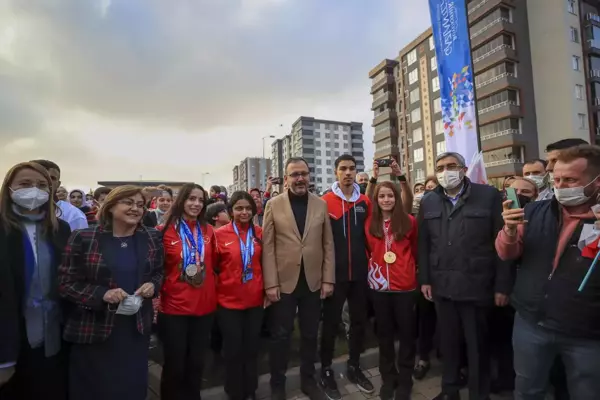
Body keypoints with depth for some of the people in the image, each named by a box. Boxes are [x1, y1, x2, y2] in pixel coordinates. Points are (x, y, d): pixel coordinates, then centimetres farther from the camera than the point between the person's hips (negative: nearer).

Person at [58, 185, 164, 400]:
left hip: (136, 328, 3)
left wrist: (152, 285, -10)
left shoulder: (152, 238, 1)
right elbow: (66, 283, -5)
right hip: (94, 330, -2)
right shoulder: (83, 238, -8)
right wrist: (101, 294, -20)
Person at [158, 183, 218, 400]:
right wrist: (156, 296, -6)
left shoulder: (208, 231, 2)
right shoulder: (166, 231, -9)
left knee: (196, 363, 18)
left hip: (205, 306, 3)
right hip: (174, 307, -3)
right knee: (174, 365, 12)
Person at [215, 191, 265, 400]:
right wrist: (216, 291, -5)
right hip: (229, 301, -2)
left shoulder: (260, 233, -1)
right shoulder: (220, 234, -10)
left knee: (252, 347, 17)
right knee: (233, 349, 13)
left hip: (255, 299, 3)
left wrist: (267, 288, 5)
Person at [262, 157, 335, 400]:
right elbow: (267, 246, -5)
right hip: (284, 282, -2)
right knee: (280, 335, 11)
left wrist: (328, 279, -1)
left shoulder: (321, 205, 2)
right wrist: (271, 283, -9)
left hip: (313, 282, 2)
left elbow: (328, 244, 3)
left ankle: (308, 380, 38)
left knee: (310, 335, 17)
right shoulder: (274, 205, -3)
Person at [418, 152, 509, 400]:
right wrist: (424, 279, 3)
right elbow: (423, 244, 6)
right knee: (448, 341, 17)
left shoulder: (489, 196, -4)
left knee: (478, 345, 12)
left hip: (476, 285, -3)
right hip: (442, 285, 3)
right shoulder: (428, 202, 6)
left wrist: (502, 285, -7)